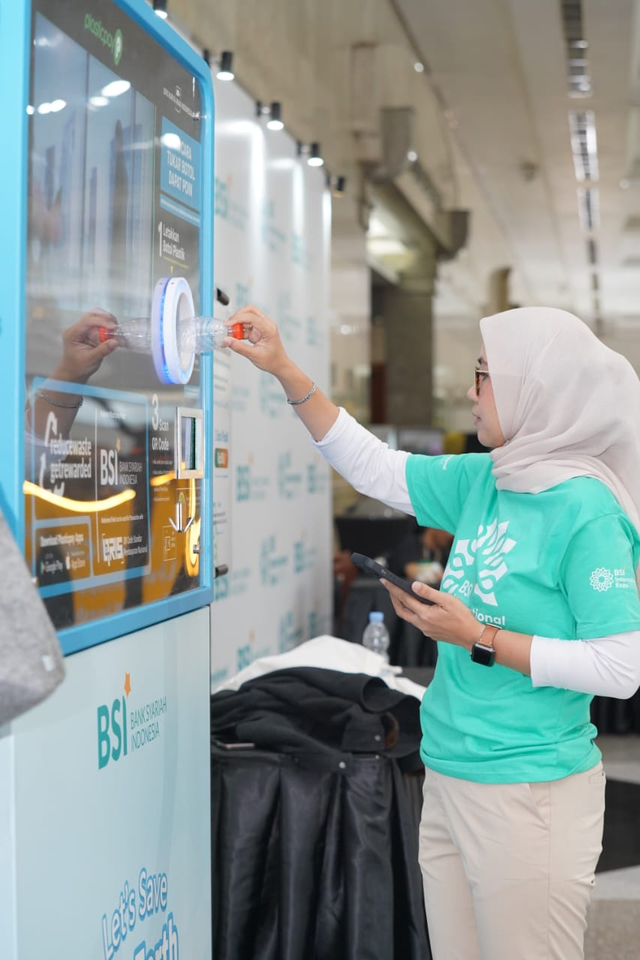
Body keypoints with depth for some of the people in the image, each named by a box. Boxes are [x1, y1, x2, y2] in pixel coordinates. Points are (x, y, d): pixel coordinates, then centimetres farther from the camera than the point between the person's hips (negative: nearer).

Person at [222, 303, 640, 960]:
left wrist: (480, 638, -19)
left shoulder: (584, 510, -18)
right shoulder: (482, 481, 5)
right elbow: (373, 467, 15)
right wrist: (285, 371, 11)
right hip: (448, 777, 8)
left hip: (528, 789, -7)